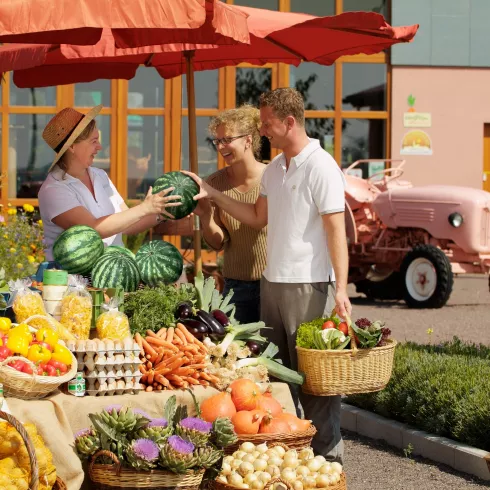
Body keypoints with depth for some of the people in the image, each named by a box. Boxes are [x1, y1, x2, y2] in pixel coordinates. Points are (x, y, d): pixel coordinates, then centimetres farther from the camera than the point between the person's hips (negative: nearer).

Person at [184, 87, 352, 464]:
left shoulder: (321, 168, -12)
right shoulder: (274, 170, 13)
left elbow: (336, 230, -16)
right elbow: (258, 217, 23)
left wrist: (340, 288, -23)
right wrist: (212, 194, 17)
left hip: (308, 286, -8)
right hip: (272, 282, 8)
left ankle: (328, 456, 3)